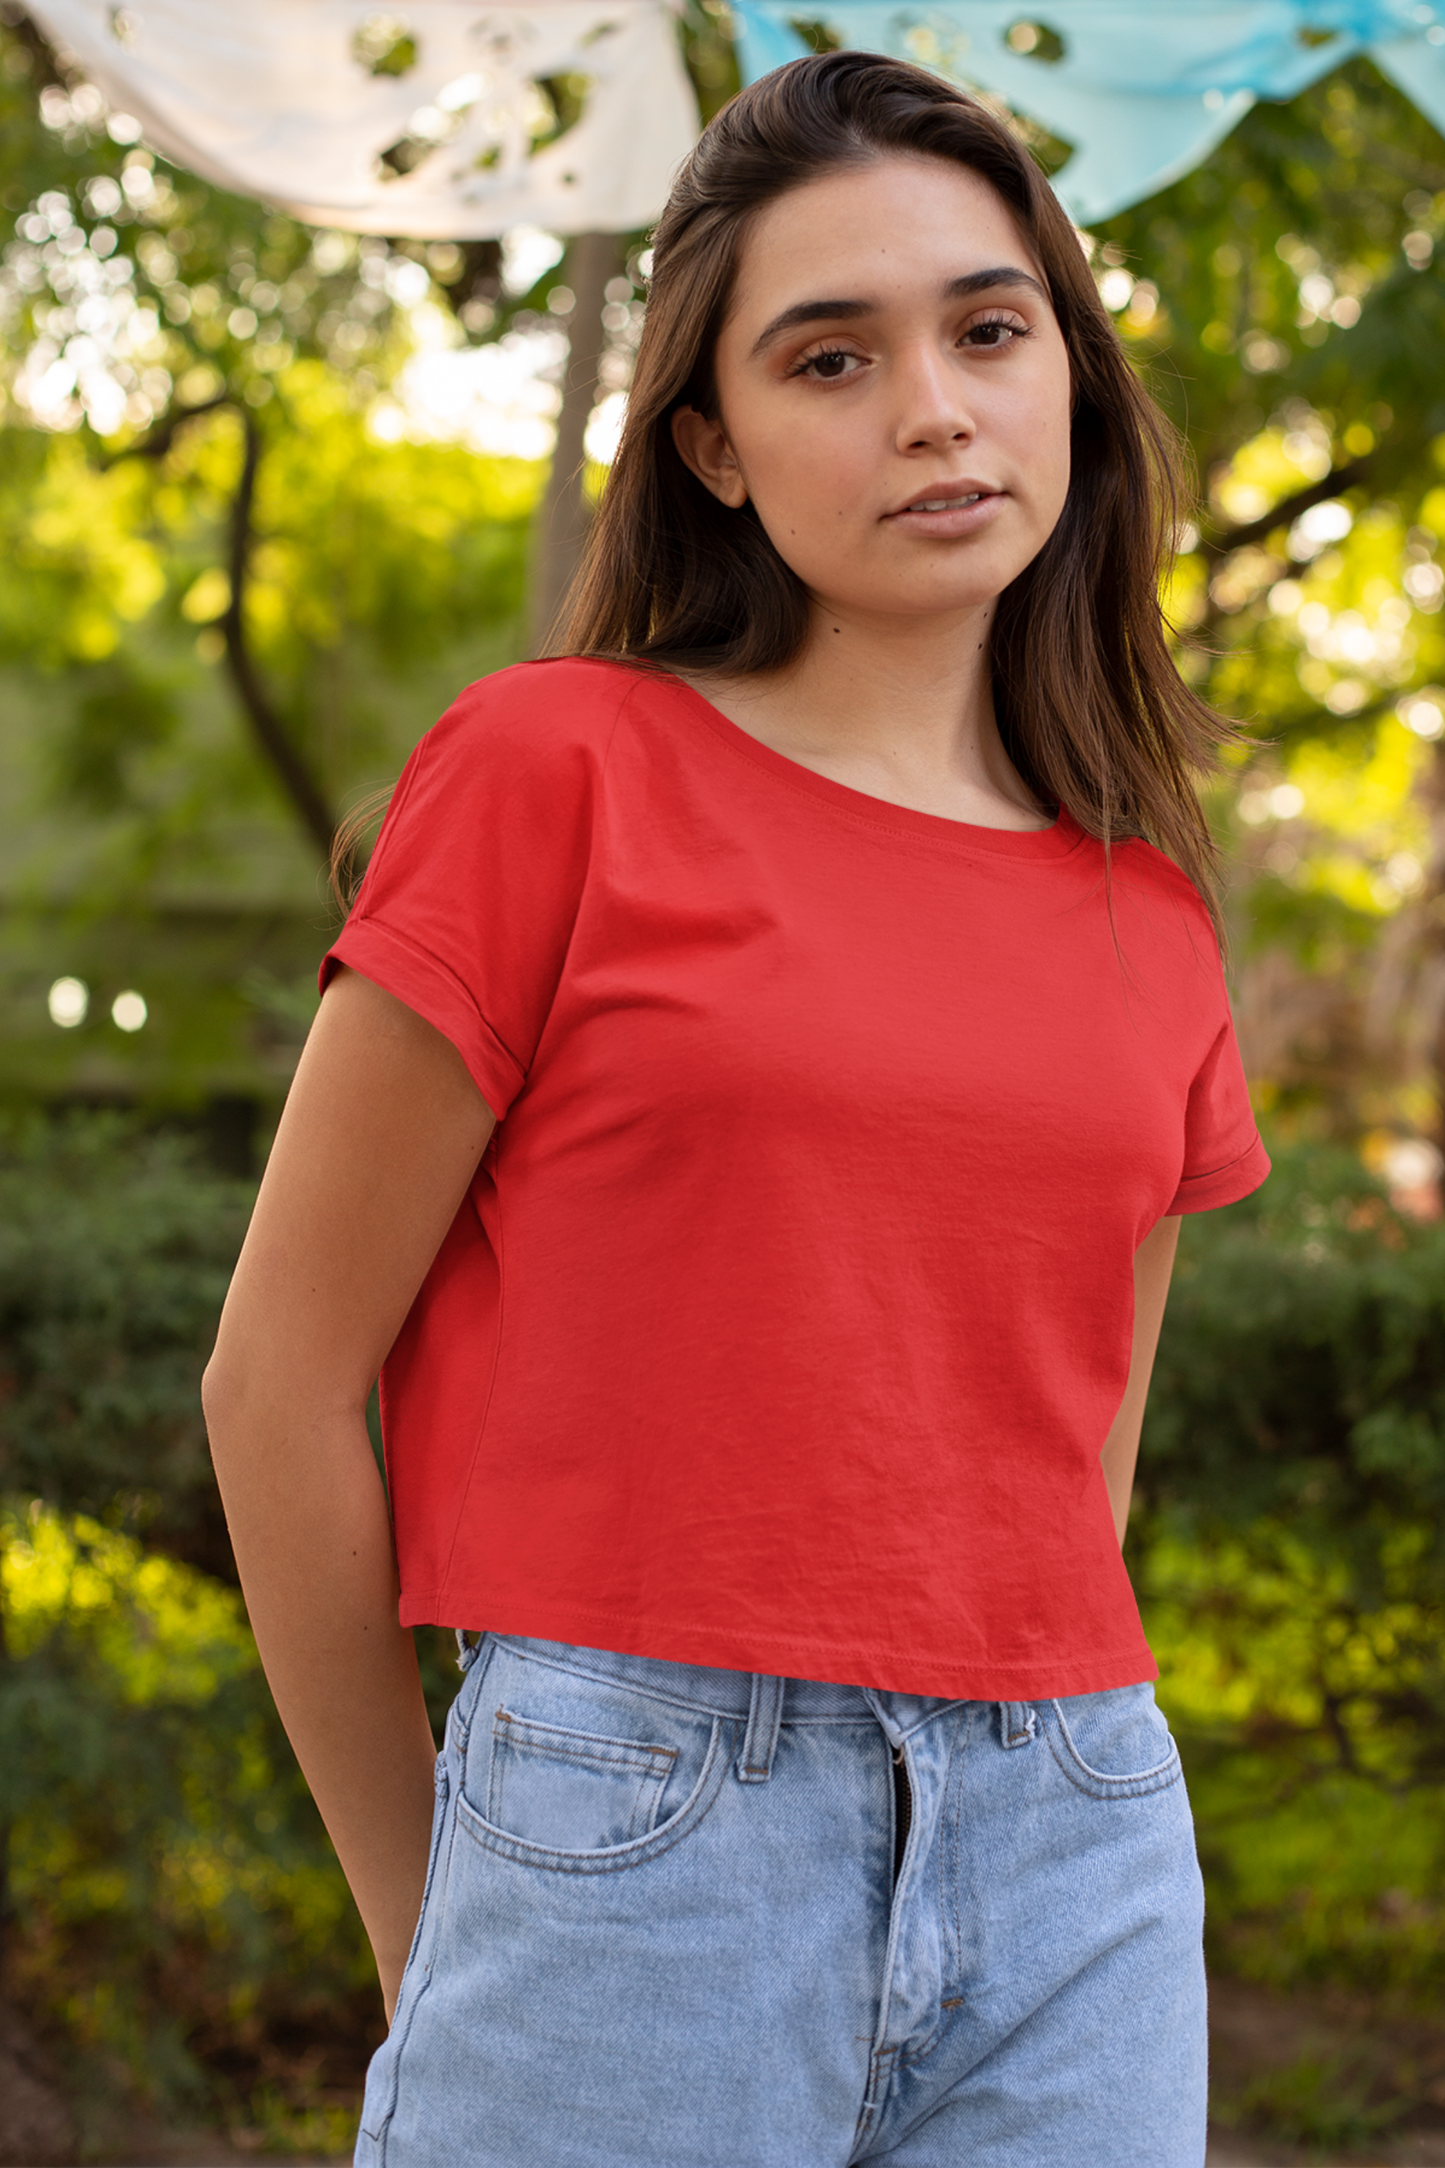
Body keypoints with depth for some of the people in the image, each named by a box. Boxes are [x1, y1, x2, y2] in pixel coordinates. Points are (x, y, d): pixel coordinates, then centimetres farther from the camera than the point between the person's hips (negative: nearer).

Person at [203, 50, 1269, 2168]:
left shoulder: (1147, 908, 9)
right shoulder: (554, 771, -4)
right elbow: (280, 1376, -2)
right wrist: (427, 1924, 5)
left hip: (1079, 1870, 4)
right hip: (638, 1828, -4)